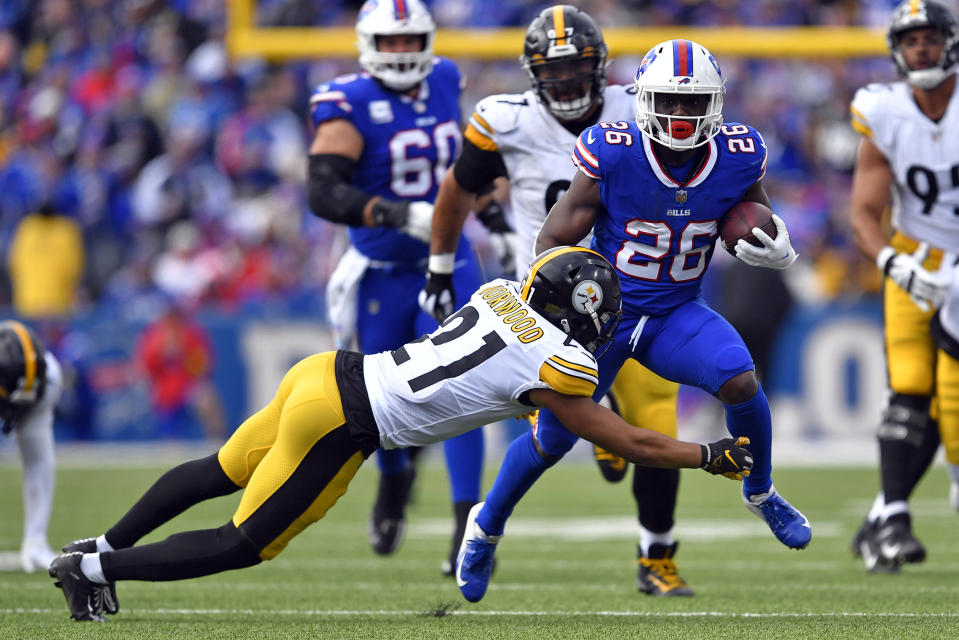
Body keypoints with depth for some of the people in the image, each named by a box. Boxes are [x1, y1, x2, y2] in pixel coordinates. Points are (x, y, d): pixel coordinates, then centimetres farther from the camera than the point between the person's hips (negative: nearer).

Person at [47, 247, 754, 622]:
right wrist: (712, 456, 7)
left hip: (329, 372, 8)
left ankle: (103, 547, 36)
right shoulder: (559, 365, -11)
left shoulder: (504, 295, 8)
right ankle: (98, 568, 6)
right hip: (341, 424, -8)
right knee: (246, 544, 4)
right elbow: (631, 444, -2)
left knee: (222, 472, 27)